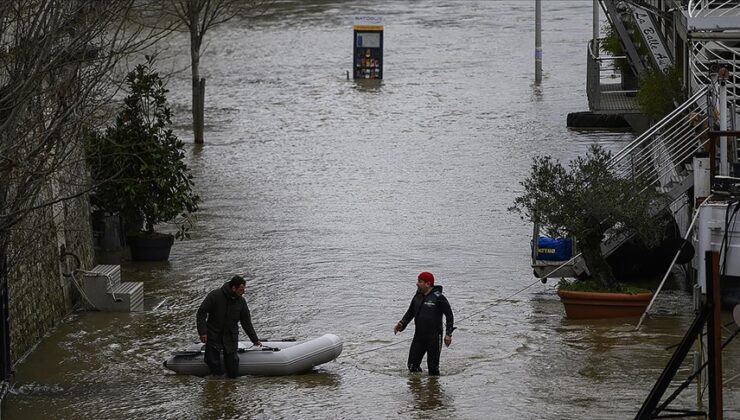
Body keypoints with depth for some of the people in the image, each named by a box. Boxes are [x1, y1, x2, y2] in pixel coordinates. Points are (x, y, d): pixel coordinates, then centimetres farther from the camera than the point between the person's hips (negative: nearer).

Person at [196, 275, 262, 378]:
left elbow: (246, 322, 10)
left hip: (231, 338, 2)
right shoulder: (215, 295, -13)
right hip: (213, 336, -2)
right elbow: (201, 313, -8)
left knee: (233, 374, -4)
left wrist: (255, 340, 14)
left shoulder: (241, 301, -2)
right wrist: (202, 332, -15)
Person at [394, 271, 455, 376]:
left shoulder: (438, 297, -10)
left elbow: (449, 315, -7)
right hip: (419, 335, 6)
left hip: (434, 337, -6)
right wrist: (401, 324, 6)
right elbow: (410, 312, 22)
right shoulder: (417, 297, 9)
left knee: (433, 367, -2)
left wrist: (448, 334, -12)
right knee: (412, 365, 4)